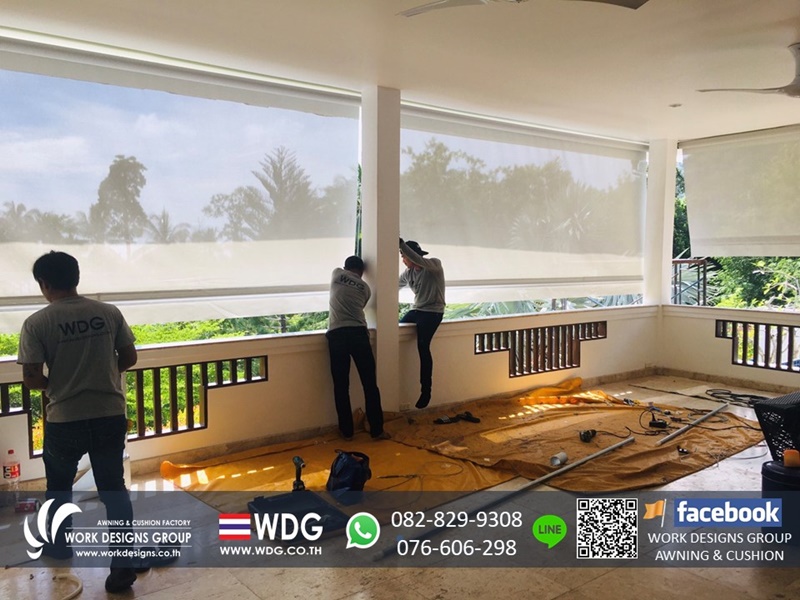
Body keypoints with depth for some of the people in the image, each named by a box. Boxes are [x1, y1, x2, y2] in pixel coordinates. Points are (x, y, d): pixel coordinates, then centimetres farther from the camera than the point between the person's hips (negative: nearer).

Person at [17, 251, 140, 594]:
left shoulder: (36, 323, -10)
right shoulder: (109, 313, -1)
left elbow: (31, 379, -10)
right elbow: (129, 358, 6)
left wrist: (54, 383, 11)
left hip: (64, 421, -2)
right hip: (110, 416, 2)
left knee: (58, 486, 24)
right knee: (114, 488, 9)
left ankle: (58, 545, 44)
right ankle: (123, 563, 5)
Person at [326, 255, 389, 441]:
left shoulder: (336, 274, 14)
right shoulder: (365, 287, 15)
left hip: (337, 334, 0)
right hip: (358, 333, 0)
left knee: (341, 386, 8)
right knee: (370, 384, 7)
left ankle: (346, 431, 14)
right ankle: (376, 430, 11)